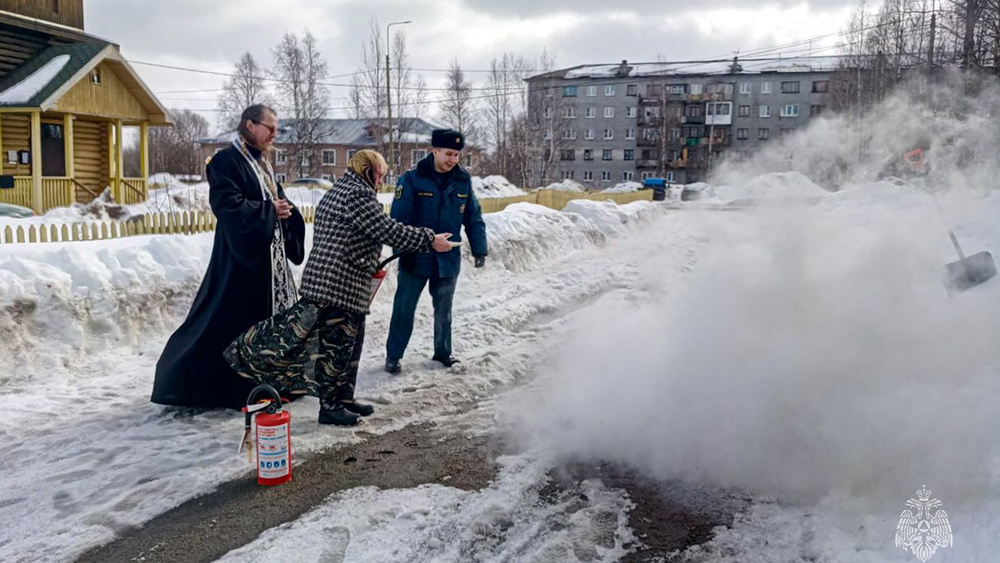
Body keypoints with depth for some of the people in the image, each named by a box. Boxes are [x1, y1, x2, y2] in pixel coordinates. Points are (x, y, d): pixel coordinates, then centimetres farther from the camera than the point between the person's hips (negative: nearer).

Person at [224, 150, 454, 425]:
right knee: (336, 344, -3)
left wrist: (369, 267, 19)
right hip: (340, 286, -11)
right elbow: (388, 230, -19)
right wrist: (430, 240, -12)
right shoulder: (358, 193, -14)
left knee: (351, 342, 17)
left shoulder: (337, 192, 19)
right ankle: (329, 406, 6)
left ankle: (344, 398, 26)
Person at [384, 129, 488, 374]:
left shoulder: (463, 181, -1)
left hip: (448, 259, 4)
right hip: (416, 259, -3)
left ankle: (443, 352, 32)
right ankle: (393, 355, 19)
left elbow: (474, 218, 6)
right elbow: (399, 219, -15)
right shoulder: (412, 179, -13)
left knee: (443, 309, 17)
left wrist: (479, 249, 1)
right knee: (404, 308, 6)